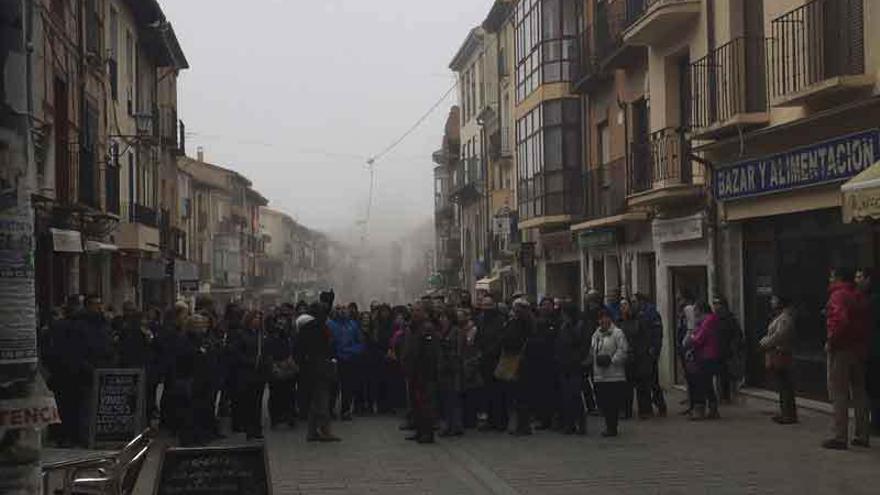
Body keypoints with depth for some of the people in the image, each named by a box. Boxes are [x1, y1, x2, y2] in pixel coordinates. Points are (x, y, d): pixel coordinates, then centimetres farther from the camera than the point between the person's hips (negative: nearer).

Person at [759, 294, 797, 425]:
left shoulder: (785, 318, -15)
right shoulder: (778, 317, 18)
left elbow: (778, 336, -23)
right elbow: (771, 334, 21)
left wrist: (764, 343, -12)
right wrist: (763, 342, 4)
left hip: (780, 355, -11)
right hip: (776, 356, 11)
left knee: (785, 386, -8)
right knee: (782, 386, 15)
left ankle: (789, 415, -6)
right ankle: (785, 413, 22)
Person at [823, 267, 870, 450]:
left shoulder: (838, 296, -13)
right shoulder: (860, 297, 12)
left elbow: (840, 320, -27)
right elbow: (866, 323, 11)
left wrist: (831, 341, -17)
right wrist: (863, 347, 13)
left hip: (841, 350, -8)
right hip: (859, 350, 8)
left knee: (838, 394, -4)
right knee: (859, 392, 13)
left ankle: (840, 437, -4)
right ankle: (862, 436, 17)